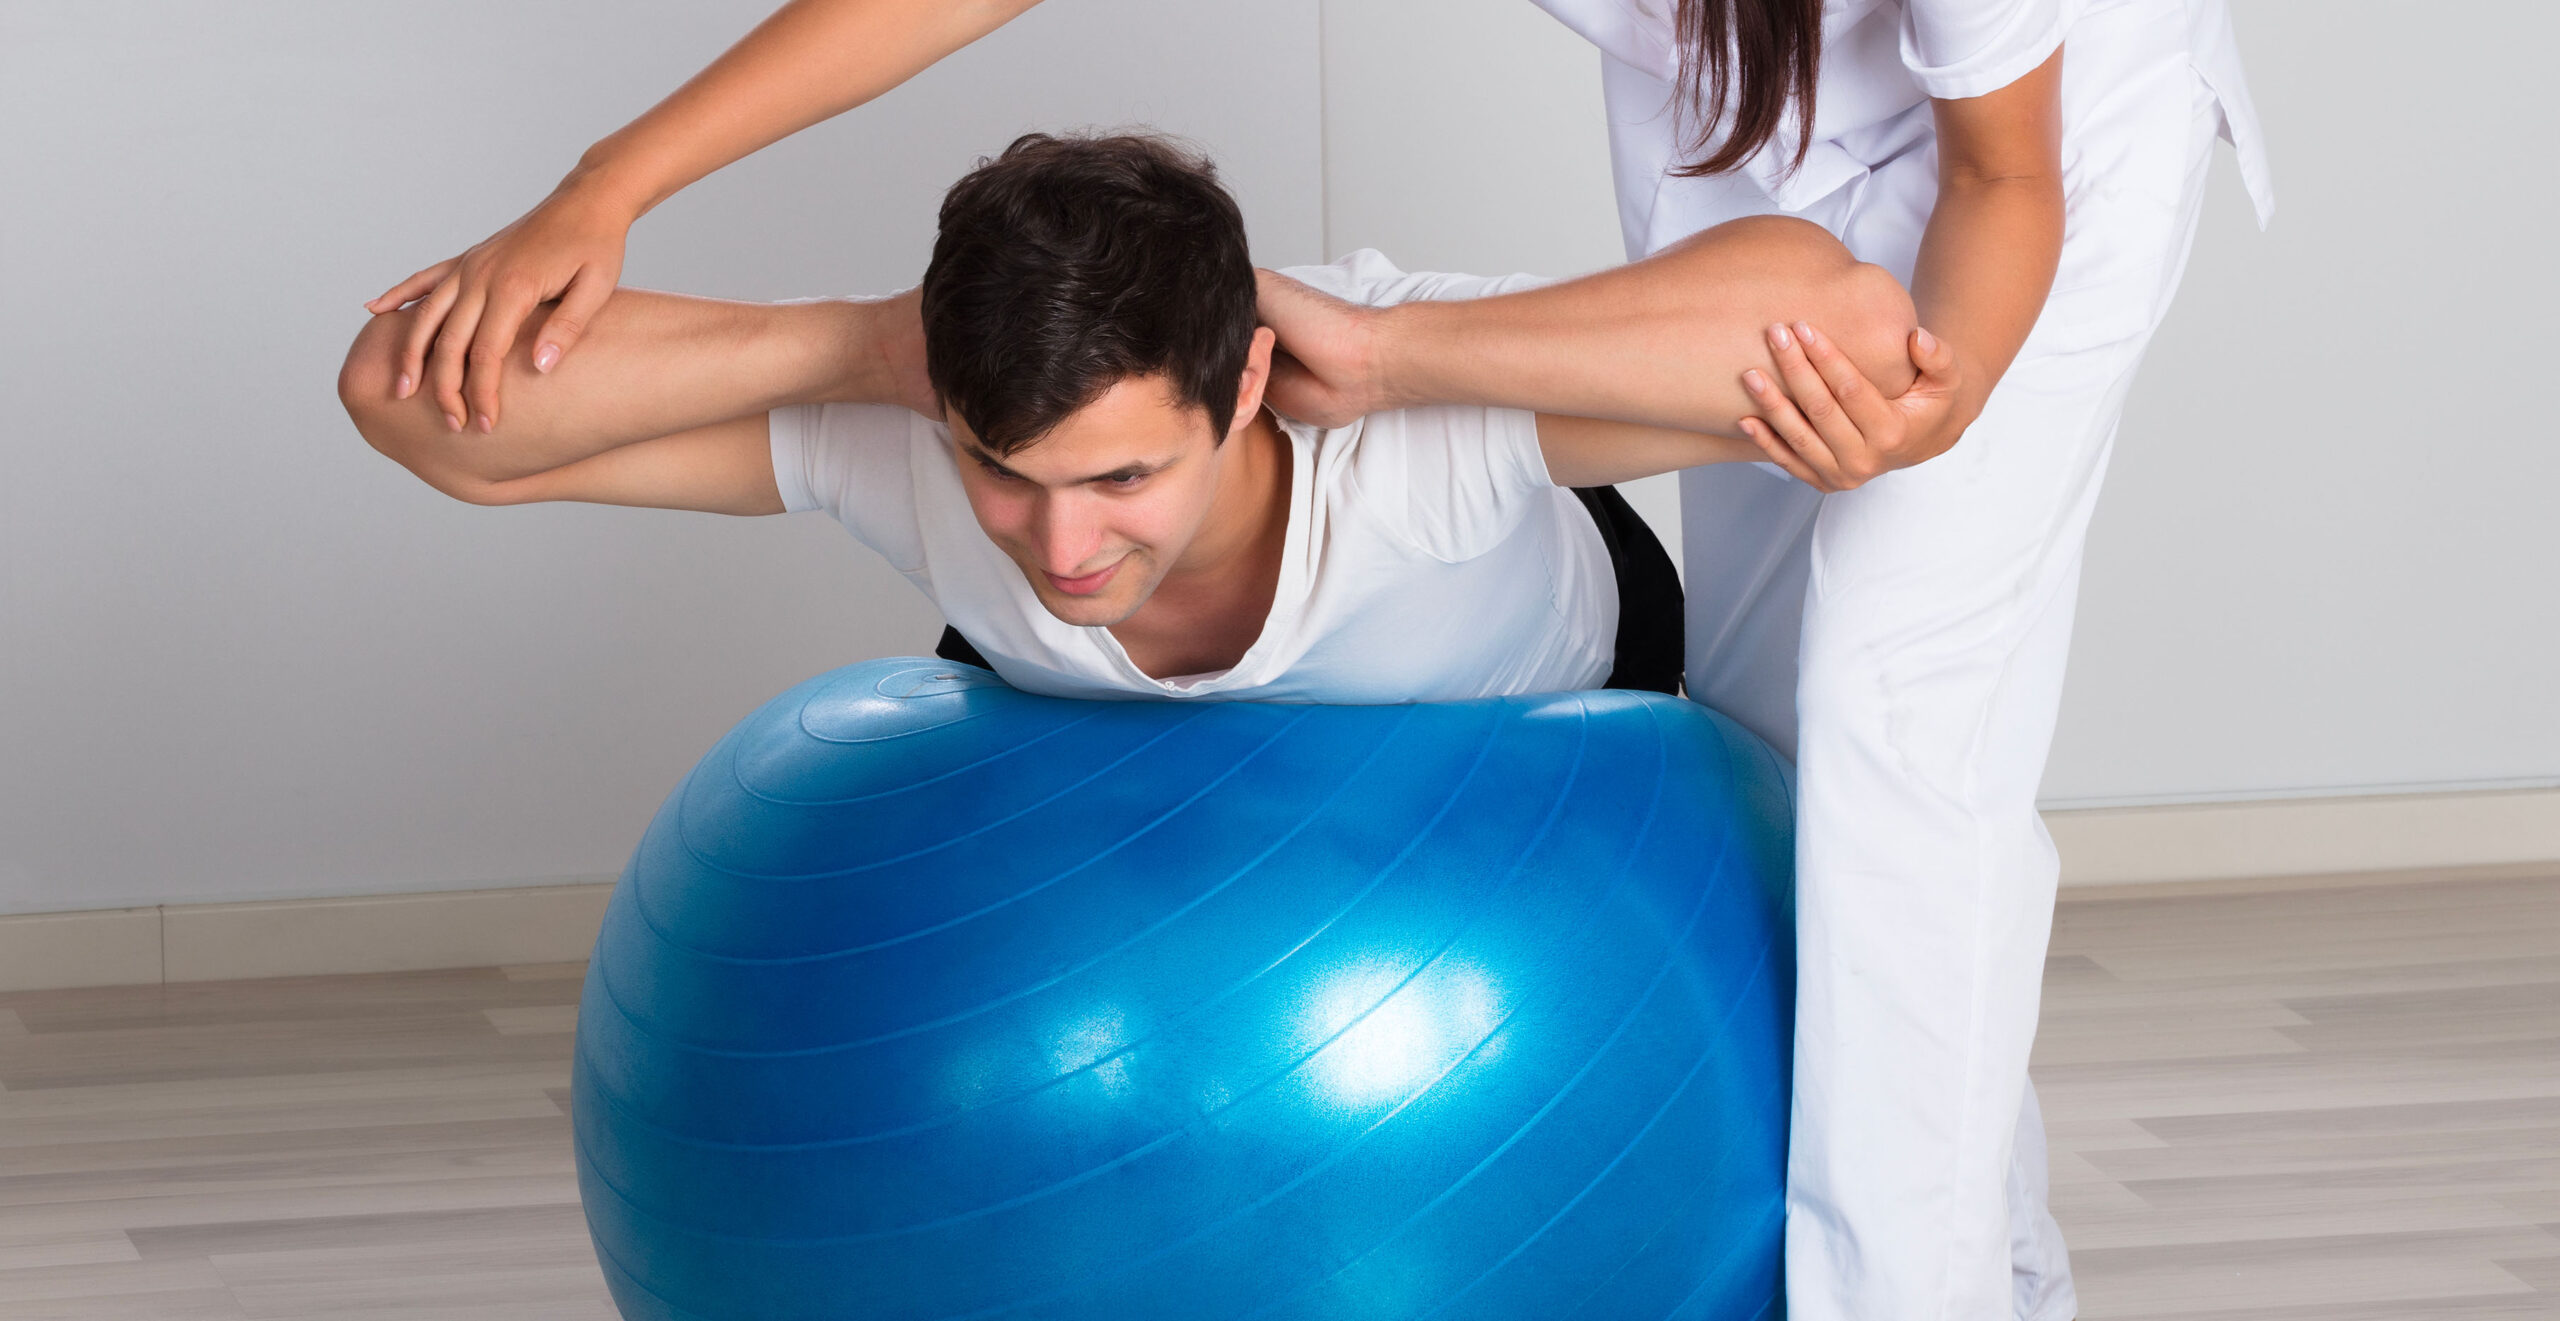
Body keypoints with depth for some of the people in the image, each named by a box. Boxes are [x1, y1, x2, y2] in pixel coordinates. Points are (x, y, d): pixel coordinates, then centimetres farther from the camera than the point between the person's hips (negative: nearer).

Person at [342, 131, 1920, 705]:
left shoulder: (1415, 414, -49)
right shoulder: (900, 425, -41)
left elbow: (1836, 312, -64)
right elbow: (411, 384, -44)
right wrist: (853, 347, -50)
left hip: (1533, 711, -2)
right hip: (1127, 738, 2)